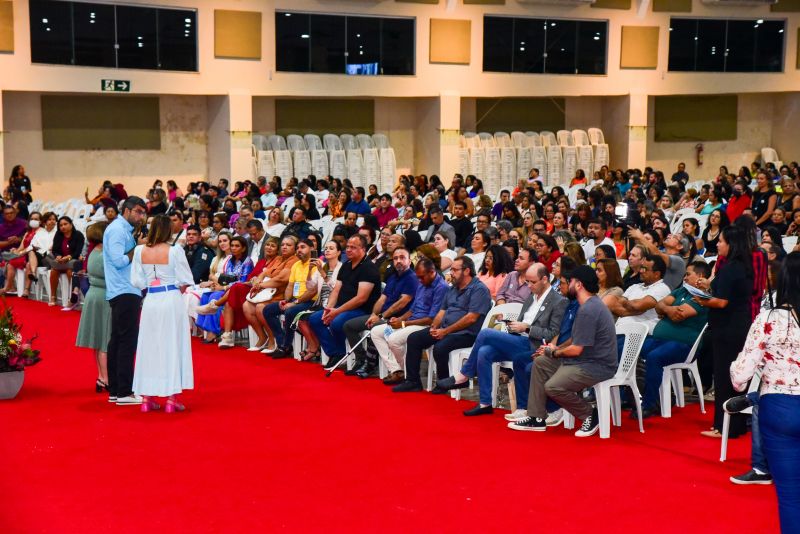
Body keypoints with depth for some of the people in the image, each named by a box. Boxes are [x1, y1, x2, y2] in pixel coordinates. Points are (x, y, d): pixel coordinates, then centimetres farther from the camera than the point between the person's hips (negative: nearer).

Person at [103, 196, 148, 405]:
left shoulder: (124, 230, 20)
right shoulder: (117, 230, -11)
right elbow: (118, 261, -20)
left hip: (125, 292, 11)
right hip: (125, 292, -11)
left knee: (117, 341, 12)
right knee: (127, 341, -9)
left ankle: (115, 391, 17)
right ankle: (124, 392, -7)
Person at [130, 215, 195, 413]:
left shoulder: (140, 251, -2)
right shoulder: (174, 251, -11)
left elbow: (137, 281, 0)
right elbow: (185, 281, -8)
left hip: (150, 301, 3)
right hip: (172, 300, -3)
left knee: (148, 347, 11)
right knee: (172, 347, 4)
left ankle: (146, 398, 16)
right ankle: (171, 399, 5)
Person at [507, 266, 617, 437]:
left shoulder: (587, 310, -22)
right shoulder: (590, 304, 12)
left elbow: (576, 349, -21)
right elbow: (576, 339, 21)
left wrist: (554, 352, -3)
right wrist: (556, 347, 7)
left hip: (597, 365, -11)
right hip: (587, 359, 11)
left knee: (552, 387, -25)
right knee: (540, 363, 9)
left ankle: (590, 415, -3)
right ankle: (536, 418, 9)